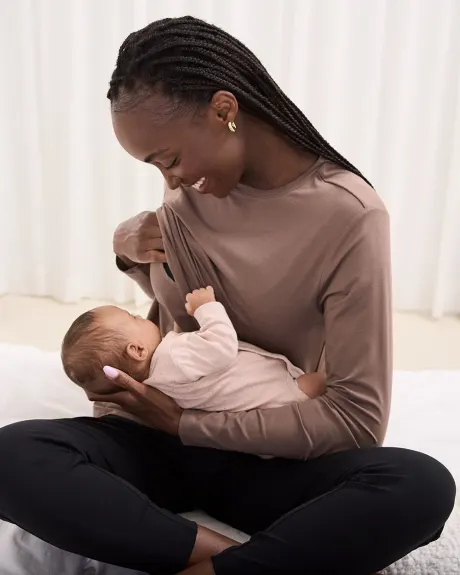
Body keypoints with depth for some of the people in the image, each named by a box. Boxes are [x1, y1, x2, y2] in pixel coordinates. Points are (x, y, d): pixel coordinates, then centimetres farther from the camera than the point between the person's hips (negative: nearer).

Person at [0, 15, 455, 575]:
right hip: (164, 438, 4)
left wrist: (189, 423, -18)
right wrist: (132, 250, -5)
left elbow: (358, 417, -16)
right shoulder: (189, 196, -1)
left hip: (268, 459, -3)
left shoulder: (349, 215, -16)